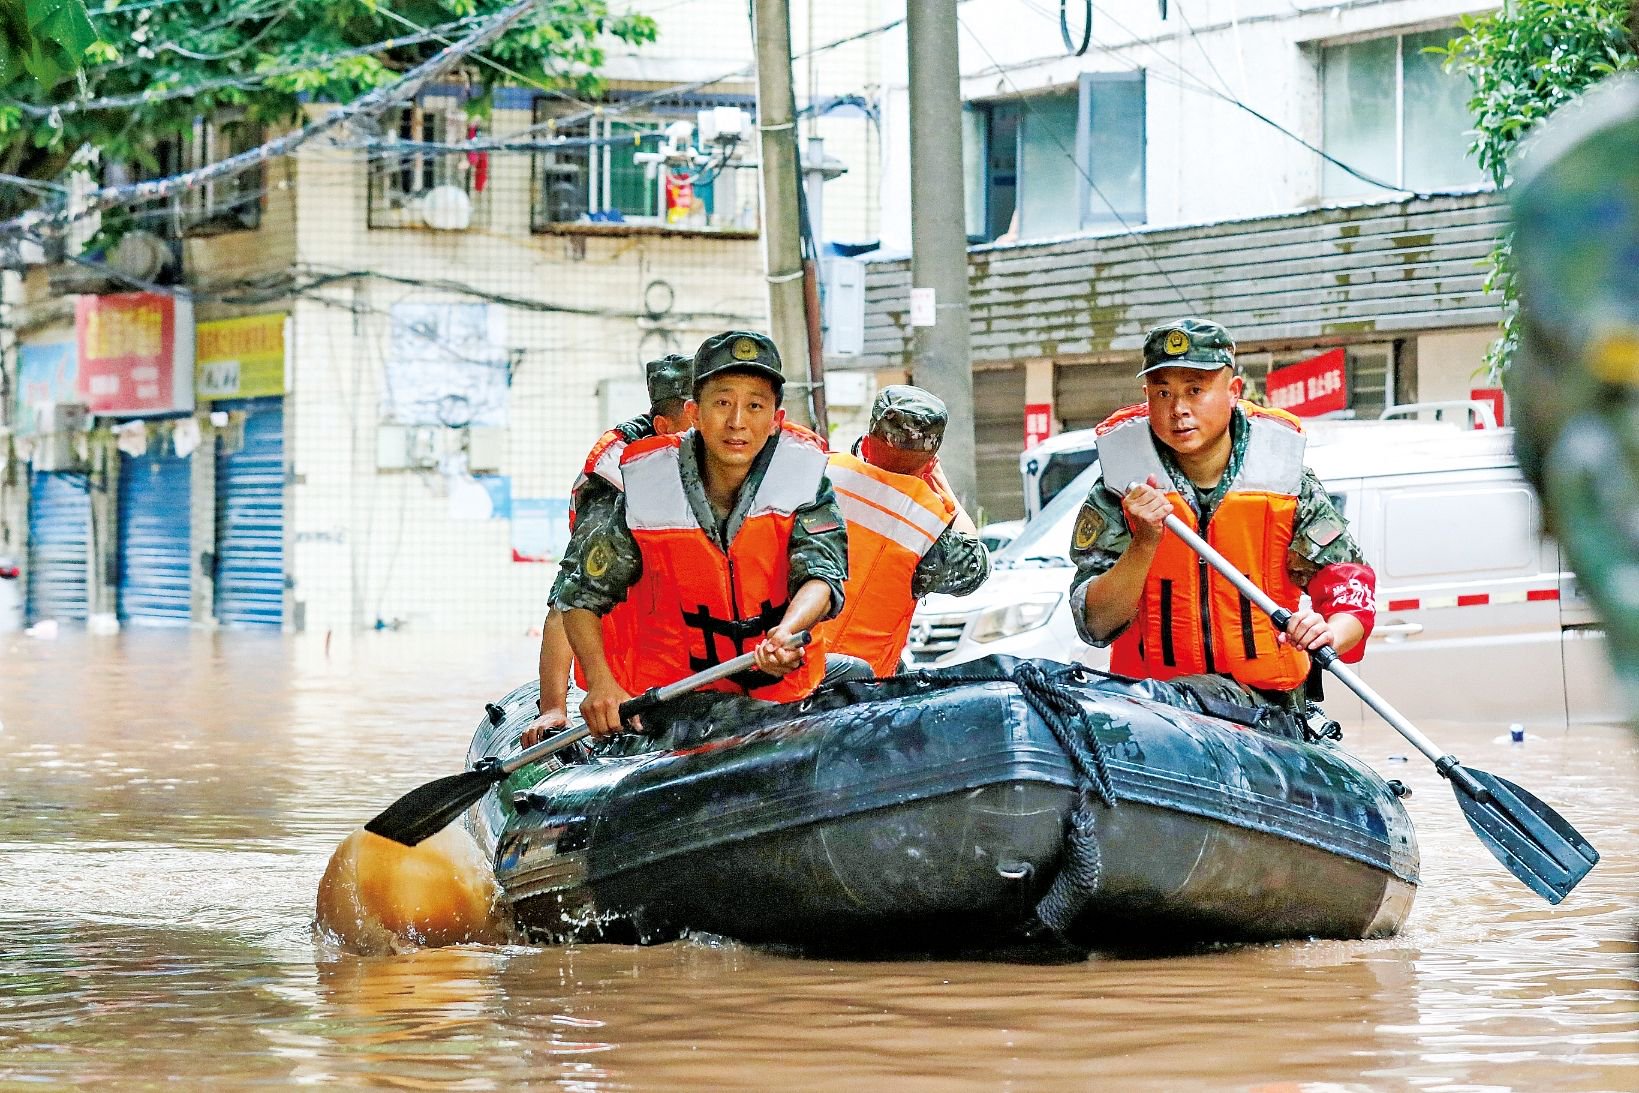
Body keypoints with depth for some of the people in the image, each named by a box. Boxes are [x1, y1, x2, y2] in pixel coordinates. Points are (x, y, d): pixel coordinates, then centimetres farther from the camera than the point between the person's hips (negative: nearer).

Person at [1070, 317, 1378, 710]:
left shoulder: (1284, 478, 0)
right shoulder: (1119, 490, -1)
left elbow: (1351, 586, -1)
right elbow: (1095, 625, -6)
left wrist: (1328, 635, -23)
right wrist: (1145, 543, -21)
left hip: (1270, 704, 0)